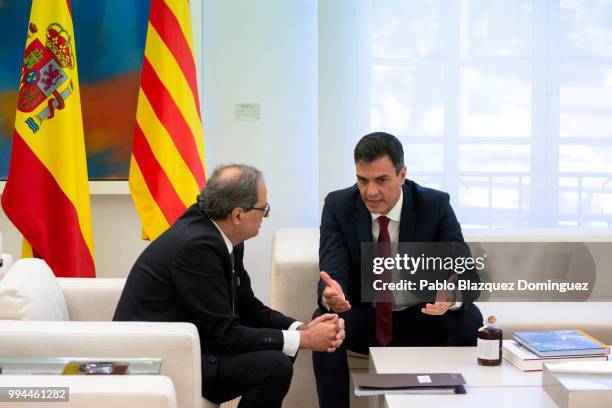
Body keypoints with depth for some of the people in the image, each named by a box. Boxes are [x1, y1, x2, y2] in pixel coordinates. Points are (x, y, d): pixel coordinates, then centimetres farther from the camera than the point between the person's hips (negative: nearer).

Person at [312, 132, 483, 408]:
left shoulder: (435, 205, -12)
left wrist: (451, 296, -40)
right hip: (363, 319, 0)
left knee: (469, 320, -28)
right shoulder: (338, 205, -11)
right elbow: (332, 275, -18)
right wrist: (331, 294, -44)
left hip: (423, 318, 0)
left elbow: (467, 273, -15)